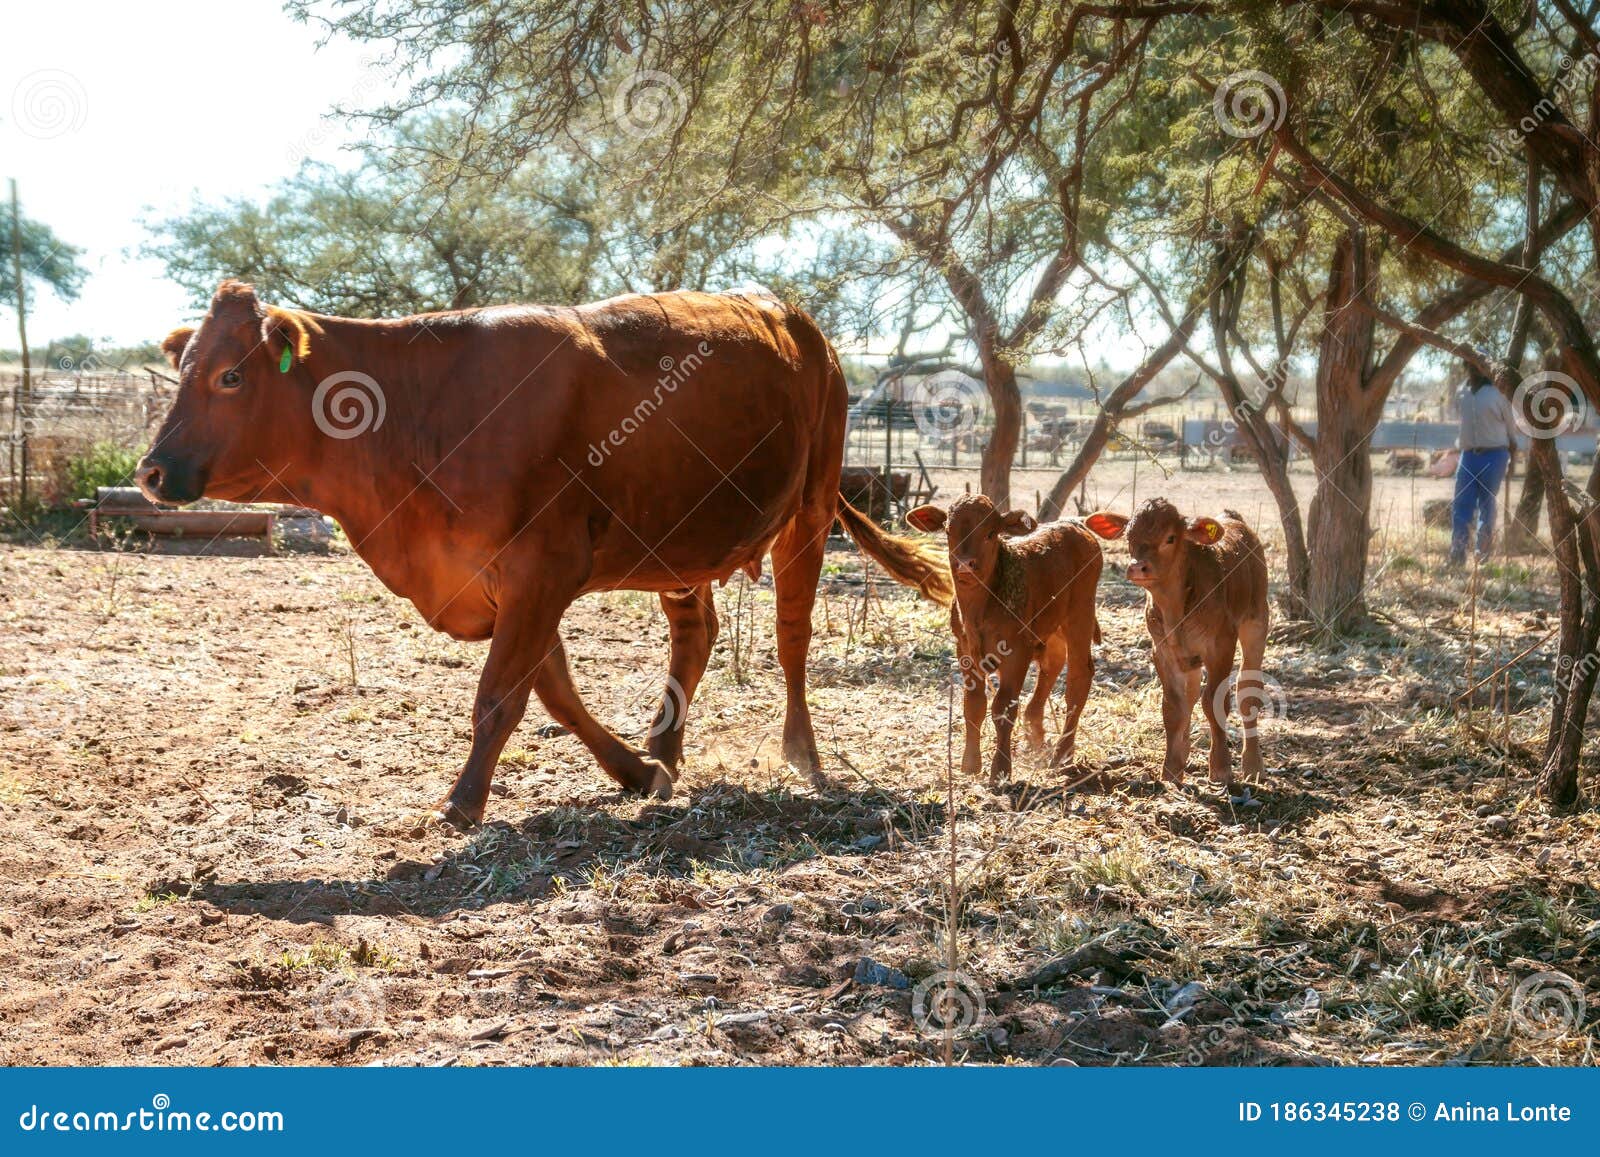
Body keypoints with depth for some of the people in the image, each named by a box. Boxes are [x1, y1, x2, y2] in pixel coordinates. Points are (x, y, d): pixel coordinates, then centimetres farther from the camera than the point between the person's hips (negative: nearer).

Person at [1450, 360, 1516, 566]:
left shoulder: (1498, 394, -4)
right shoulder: (1461, 393, 9)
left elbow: (1510, 426, 4)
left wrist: (1512, 456, 8)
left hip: (1494, 456, -4)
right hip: (1468, 455, 4)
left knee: (1486, 505, 4)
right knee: (1461, 505, -5)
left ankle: (1483, 552, 15)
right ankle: (1457, 554, -8)